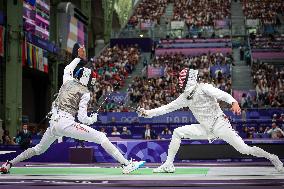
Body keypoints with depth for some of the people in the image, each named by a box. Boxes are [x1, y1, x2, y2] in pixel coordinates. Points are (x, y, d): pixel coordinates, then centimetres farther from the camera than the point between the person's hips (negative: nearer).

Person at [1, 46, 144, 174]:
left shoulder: (68, 81, 14)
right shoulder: (85, 92, -3)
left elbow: (67, 69, 39)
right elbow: (82, 118, -9)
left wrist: (79, 58, 46)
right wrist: (93, 119, 11)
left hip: (53, 123, 7)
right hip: (66, 123, -7)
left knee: (39, 149, 29)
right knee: (101, 137, -9)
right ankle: (126, 164, -20)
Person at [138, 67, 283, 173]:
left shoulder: (203, 88, -14)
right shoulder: (185, 97, 7)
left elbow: (223, 95, -27)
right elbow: (167, 108, 11)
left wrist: (233, 102, -47)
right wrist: (147, 113, 5)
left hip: (220, 124, -6)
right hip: (206, 129, 7)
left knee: (244, 149, -12)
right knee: (177, 133, -4)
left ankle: (272, 158, 9)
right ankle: (169, 165, 2)